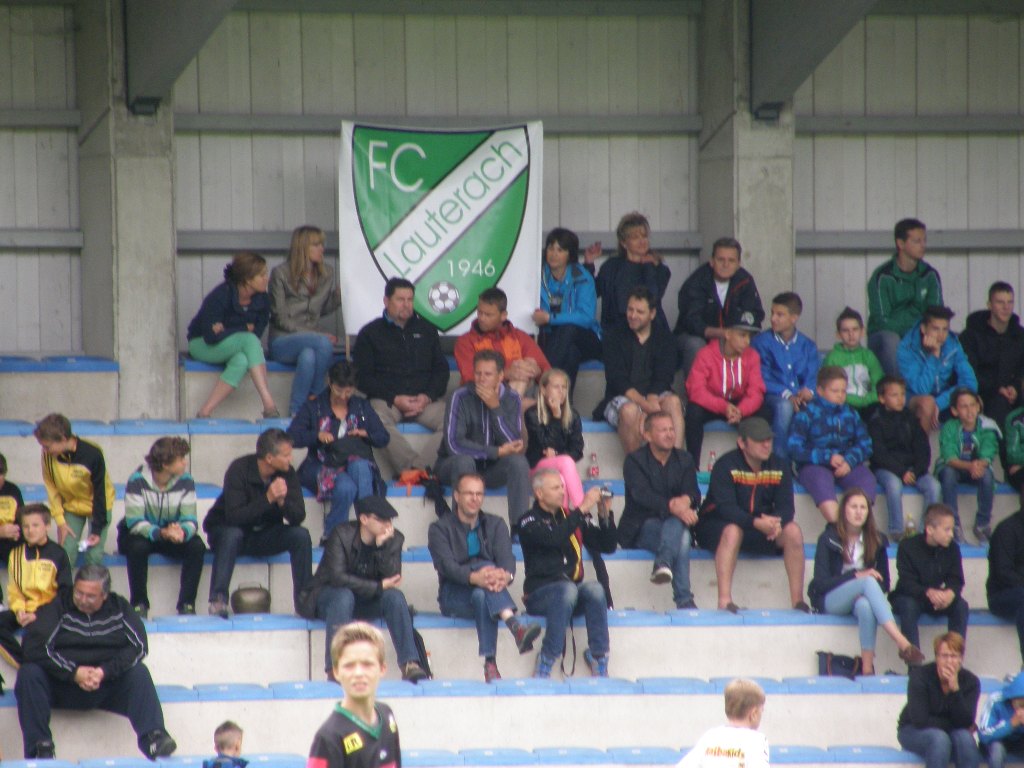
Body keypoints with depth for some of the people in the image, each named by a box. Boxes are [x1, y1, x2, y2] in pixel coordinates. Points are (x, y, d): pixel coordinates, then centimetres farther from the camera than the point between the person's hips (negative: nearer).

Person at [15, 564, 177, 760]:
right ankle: (40, 746, -34)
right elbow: (35, 648, -13)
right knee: (29, 673, -28)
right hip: (61, 683, -1)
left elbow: (138, 647, -5)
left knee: (139, 673, -24)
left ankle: (153, 737, -38)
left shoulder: (119, 608, 4)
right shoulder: (57, 607, -2)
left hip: (107, 683, 1)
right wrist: (74, 672, -22)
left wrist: (104, 672, -21)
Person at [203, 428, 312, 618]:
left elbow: (298, 517, -14)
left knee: (301, 535, -20)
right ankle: (218, 600, -37)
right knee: (232, 535, -38)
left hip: (264, 535, 4)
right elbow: (234, 517, -32)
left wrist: (282, 501, -34)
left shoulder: (287, 473, -10)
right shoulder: (239, 469, -23)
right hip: (225, 530, -4)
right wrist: (267, 499, -40)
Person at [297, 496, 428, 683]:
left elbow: (392, 579, -17)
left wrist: (381, 546, -29)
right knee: (344, 595, -37)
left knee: (395, 596, -24)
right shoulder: (342, 534, -18)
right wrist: (379, 587, -25)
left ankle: (409, 664, -29)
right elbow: (337, 577, -27)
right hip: (327, 596, -4)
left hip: (368, 601, 4)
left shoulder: (394, 539, -7)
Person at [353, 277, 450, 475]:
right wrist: (395, 399, -10)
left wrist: (427, 397, -3)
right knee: (377, 420, -38)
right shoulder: (370, 333, 13)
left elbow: (441, 369, 17)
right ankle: (421, 471, -44)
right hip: (386, 399, -2)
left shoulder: (426, 330, 22)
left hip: (426, 399, 2)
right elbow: (363, 377, 4)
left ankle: (414, 469, -39)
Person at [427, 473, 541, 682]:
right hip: (454, 598, -3)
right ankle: (515, 626, -61)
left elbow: (507, 559, -5)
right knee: (486, 567, -35)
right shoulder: (440, 528, 4)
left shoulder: (495, 525, 14)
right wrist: (475, 577, -38)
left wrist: (506, 576, -33)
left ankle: (490, 663, -53)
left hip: (485, 593, 3)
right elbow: (446, 565, -15)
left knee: (482, 597, -36)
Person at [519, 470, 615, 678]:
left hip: (574, 588, 4)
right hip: (539, 594, -4)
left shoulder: (571, 517, 16)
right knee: (567, 589, -36)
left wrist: (605, 516, -2)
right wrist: (582, 510, -21)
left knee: (595, 588, -28)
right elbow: (553, 538, -21)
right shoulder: (530, 522, 0)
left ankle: (598, 657, -25)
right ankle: (547, 659, -32)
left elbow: (608, 547, 14)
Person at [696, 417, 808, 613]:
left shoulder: (780, 467, 1)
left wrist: (776, 522, -32)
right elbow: (726, 508, -27)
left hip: (761, 528, 5)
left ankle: (797, 600, -15)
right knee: (732, 531, -38)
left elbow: (786, 507, -7)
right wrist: (756, 522, -42)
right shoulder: (725, 466, -15)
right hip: (716, 528, -5)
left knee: (793, 531, -20)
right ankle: (724, 601, -42)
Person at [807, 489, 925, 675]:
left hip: (860, 598, 2)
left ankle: (867, 668, -46)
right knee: (869, 582, -34)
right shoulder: (829, 539, -2)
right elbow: (820, 582, -10)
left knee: (865, 606, -38)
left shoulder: (877, 541, 8)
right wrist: (857, 576, -21)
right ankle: (902, 644, -47)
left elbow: (884, 584, 8)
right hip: (829, 601, -2)